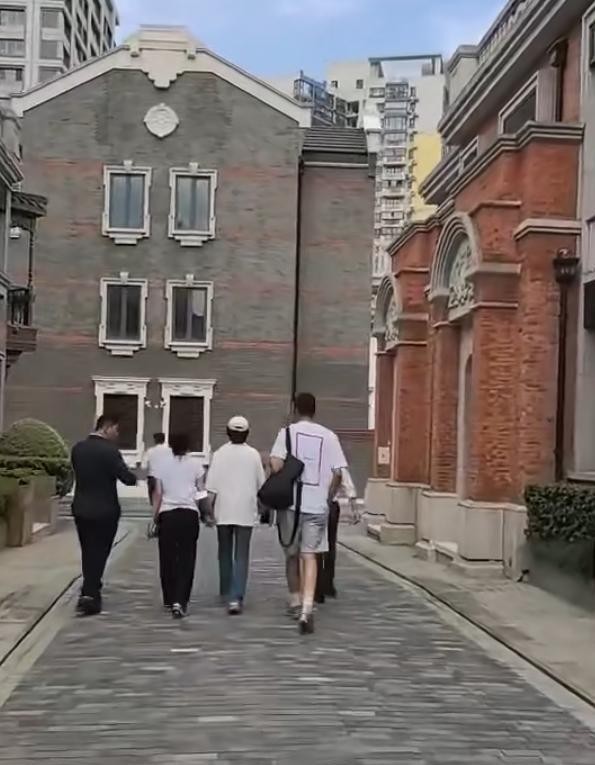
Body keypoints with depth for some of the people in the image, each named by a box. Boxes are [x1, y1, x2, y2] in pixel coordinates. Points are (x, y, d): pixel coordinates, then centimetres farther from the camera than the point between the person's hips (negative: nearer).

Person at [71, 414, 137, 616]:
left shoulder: (77, 448, 3)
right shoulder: (109, 451, -17)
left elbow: (78, 473, 10)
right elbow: (128, 478, -17)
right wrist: (134, 476, 4)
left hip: (80, 509, 6)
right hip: (104, 511, -6)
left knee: (88, 553, 17)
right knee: (99, 553, 3)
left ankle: (91, 592, 27)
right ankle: (89, 595, -2)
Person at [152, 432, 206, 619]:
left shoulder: (163, 465, 5)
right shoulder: (195, 464, 3)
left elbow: (157, 494, 5)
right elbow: (201, 491, 4)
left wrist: (155, 517, 11)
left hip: (167, 514, 2)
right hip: (189, 514, -1)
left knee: (167, 558, 12)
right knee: (186, 559, 0)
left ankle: (169, 600, 21)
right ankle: (180, 601, -11)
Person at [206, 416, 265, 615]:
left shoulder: (219, 454, -3)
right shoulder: (253, 455, -1)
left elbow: (212, 488, -6)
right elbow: (261, 485, 6)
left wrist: (208, 509, 2)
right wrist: (262, 507, 22)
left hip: (223, 511, 1)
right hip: (245, 512, -1)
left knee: (225, 553, 18)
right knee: (241, 556, -1)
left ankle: (226, 592, 31)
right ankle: (236, 597, -14)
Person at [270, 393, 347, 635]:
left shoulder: (287, 432, -1)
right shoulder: (329, 436, 3)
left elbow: (276, 465, -12)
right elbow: (337, 472, 0)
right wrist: (328, 497, 12)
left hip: (290, 503, 0)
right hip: (317, 505, 0)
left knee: (292, 554, 17)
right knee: (310, 555, -1)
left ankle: (296, 602, 30)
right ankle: (306, 609, -16)